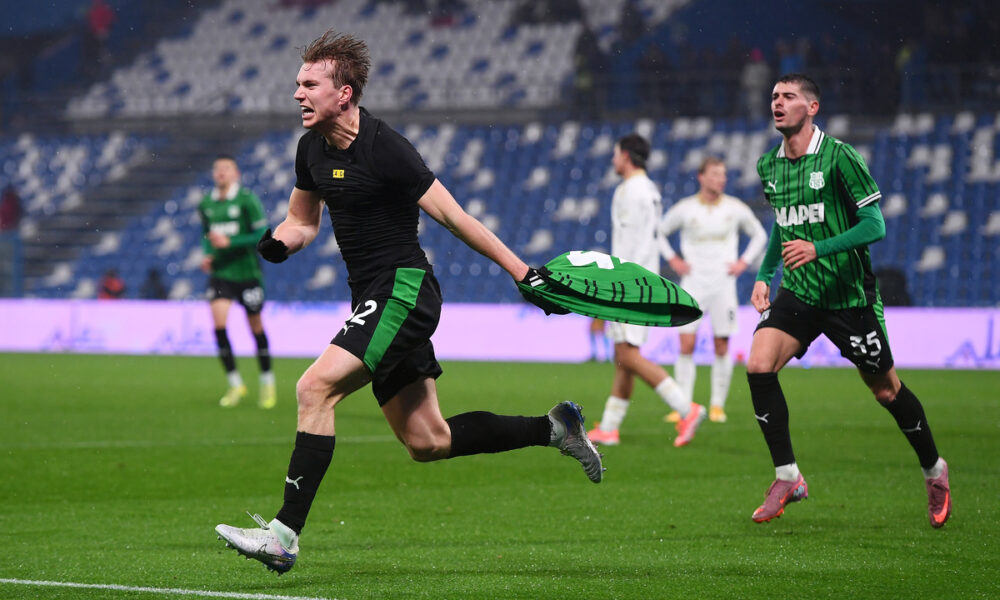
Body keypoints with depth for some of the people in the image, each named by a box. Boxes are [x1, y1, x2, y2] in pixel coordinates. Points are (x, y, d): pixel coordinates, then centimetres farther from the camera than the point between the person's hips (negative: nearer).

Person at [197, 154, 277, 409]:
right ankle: (235, 384, -2)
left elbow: (262, 235, -13)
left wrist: (229, 242, -21)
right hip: (220, 273, 3)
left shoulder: (247, 200, -10)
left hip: (247, 272, -3)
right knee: (219, 325, -14)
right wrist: (208, 255, 2)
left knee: (256, 327, 7)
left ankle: (267, 383, 26)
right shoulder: (206, 204, 5)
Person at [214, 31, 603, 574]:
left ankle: (284, 536, -22)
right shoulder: (312, 148, 8)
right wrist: (277, 243, -3)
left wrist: (524, 274, -12)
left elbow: (454, 218, -14)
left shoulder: (384, 149, -17)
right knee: (427, 443, 11)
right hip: (374, 298, 9)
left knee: (315, 389, -22)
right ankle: (554, 429, 27)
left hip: (404, 290, -9)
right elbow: (302, 222, 21)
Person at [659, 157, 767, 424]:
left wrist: (743, 262, 5)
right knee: (686, 345, -8)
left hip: (723, 284, 1)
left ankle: (717, 405, 11)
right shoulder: (684, 208, -1)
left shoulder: (736, 209, 2)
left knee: (722, 347, 1)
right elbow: (659, 232, 14)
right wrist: (673, 260, 4)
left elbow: (759, 235, 17)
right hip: (693, 284, -1)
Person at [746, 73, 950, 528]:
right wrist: (764, 276, 11)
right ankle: (787, 478, -8)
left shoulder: (839, 157, -13)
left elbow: (874, 225, -15)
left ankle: (934, 472, 30)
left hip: (849, 295, -5)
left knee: (886, 391, 6)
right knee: (758, 366, -17)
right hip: (797, 293, 5)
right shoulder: (769, 166, 6)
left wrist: (817, 249, -26)